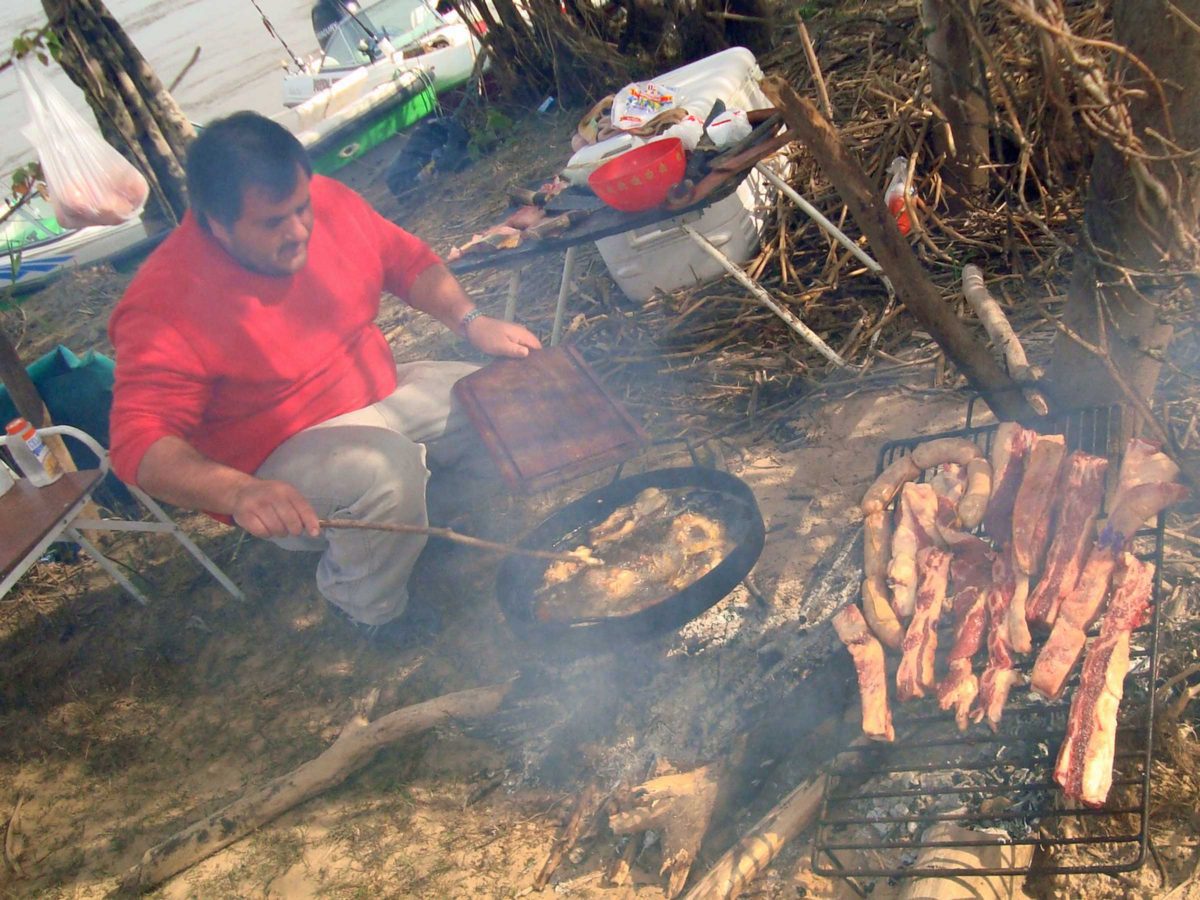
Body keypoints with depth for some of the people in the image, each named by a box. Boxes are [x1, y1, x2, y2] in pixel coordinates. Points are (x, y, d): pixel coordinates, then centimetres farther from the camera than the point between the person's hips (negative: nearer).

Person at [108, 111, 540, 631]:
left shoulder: (328, 204, -9)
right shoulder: (166, 304, -26)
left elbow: (406, 259, 7)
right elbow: (139, 442, -30)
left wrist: (472, 322, -9)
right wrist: (239, 493, -47)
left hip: (382, 392, 7)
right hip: (278, 458, -7)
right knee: (387, 470, -35)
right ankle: (370, 609, -6)